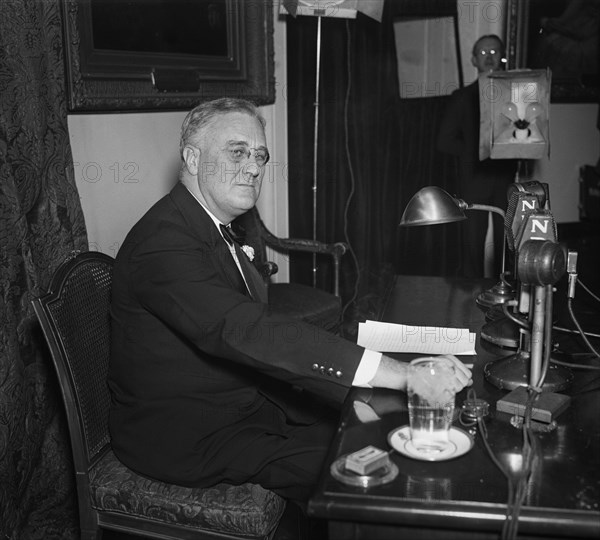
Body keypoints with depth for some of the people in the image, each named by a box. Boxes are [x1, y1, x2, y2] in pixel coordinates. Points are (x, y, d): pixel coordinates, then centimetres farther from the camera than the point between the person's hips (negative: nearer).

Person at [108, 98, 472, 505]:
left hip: (244, 401, 9)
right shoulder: (163, 242, -24)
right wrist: (401, 374, -42)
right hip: (181, 437, -9)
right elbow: (247, 332, -37)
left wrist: (351, 396, -5)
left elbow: (254, 328, 6)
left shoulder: (214, 228, 9)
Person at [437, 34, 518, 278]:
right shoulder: (462, 97, 7)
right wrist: (477, 151, -8)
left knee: (506, 244, 1)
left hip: (506, 178, 1)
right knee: (473, 245, 0)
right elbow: (444, 141, 2)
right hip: (474, 181, -1)